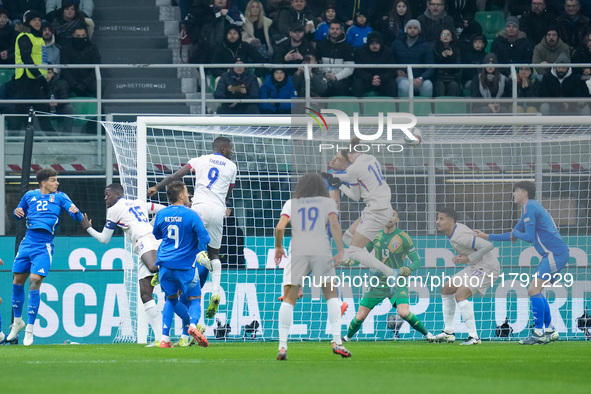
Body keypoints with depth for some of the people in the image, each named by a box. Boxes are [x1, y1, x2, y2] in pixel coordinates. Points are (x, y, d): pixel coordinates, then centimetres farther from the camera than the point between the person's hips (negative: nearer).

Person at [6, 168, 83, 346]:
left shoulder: (60, 197, 6)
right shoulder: (30, 196, 13)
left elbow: (78, 217, 0)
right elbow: (19, 213, 26)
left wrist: (75, 211, -23)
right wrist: (17, 212, 2)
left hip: (44, 246, -3)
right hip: (27, 243, 3)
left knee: (34, 283, -13)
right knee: (17, 282, 7)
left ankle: (30, 328, -6)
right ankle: (17, 321, 29)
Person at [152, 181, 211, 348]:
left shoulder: (162, 214, 4)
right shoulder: (190, 215, -11)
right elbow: (205, 239, -11)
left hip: (165, 264, 4)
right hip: (184, 265, -4)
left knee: (171, 298, 20)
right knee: (195, 298, 10)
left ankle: (165, 339, 9)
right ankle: (193, 324, -22)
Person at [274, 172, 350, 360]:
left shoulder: (291, 204, 17)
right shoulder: (327, 202, 15)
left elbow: (280, 227, 4)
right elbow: (334, 225, -2)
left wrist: (278, 247, 19)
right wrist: (341, 250, -5)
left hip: (297, 251, 1)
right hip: (321, 250, -1)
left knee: (288, 299, 4)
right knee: (331, 294, 9)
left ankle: (282, 346, -8)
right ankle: (337, 341, -5)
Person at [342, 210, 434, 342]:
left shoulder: (403, 237, -8)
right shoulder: (375, 235, 2)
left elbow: (417, 260, -5)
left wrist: (409, 268, -28)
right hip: (377, 284, 3)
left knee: (404, 313, -26)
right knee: (360, 317, -1)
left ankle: (427, 334, -6)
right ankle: (347, 337, 26)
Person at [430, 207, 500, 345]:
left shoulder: (460, 237, -26)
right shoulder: (456, 228, 4)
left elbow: (489, 246, -31)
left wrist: (469, 258, -23)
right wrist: (459, 256, 2)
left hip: (487, 267, -11)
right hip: (475, 267, 11)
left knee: (460, 295, -24)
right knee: (446, 289, 15)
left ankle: (474, 336, -23)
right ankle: (448, 332, 22)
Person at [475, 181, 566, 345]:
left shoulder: (529, 207, -10)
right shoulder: (529, 208, 22)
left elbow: (530, 237, -16)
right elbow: (514, 235, 30)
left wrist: (515, 233, 4)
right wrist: (487, 236, 29)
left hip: (556, 254, -10)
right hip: (551, 255, 10)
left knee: (533, 290, -14)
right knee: (535, 291, 14)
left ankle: (539, 333, -14)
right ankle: (549, 331, 16)